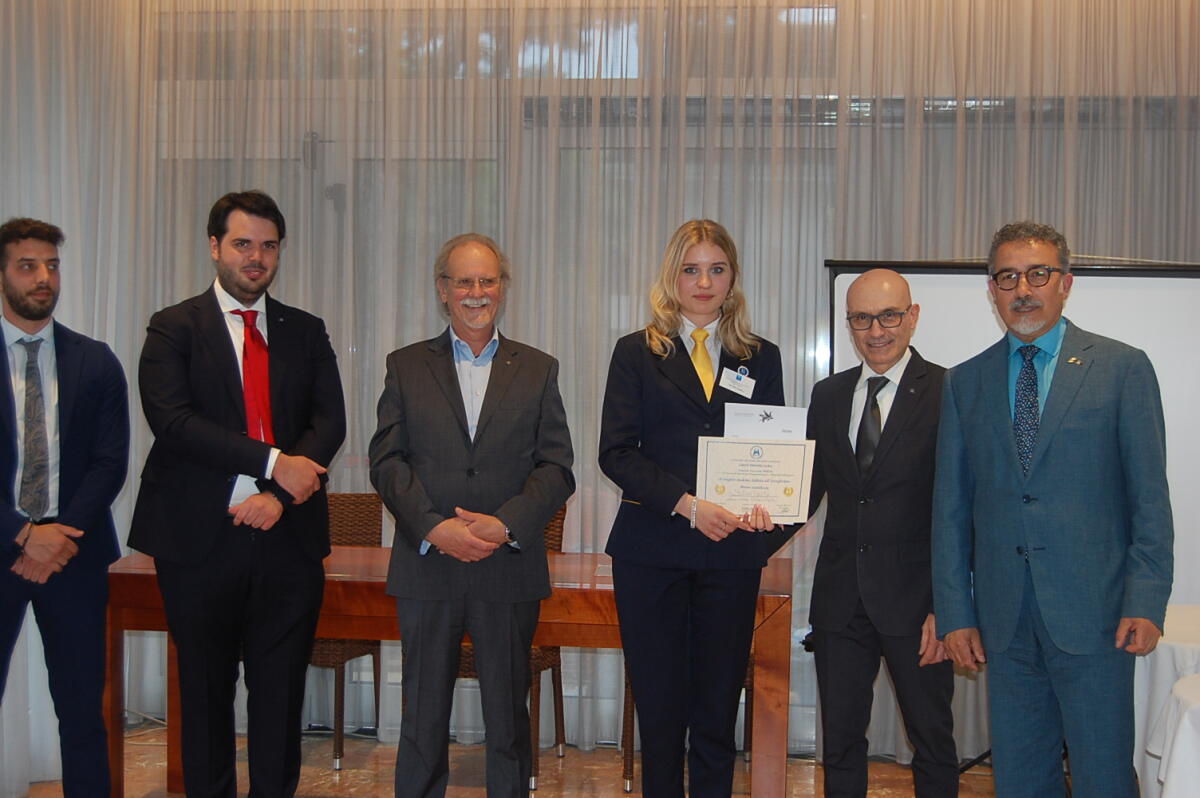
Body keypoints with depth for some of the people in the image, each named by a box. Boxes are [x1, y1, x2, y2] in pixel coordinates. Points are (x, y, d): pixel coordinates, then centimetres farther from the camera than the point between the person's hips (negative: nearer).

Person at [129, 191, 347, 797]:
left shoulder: (306, 332, 12)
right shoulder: (174, 328, 2)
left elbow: (329, 421, 2)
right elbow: (172, 419, -12)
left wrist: (279, 494, -14)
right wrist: (274, 462, -18)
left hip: (287, 535, 2)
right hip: (201, 537, -2)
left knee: (281, 689, 7)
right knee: (205, 689, 9)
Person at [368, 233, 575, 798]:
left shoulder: (538, 370, 8)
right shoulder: (406, 366, 8)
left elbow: (557, 468, 1)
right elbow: (387, 460, -1)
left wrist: (505, 524, -14)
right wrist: (435, 527, -15)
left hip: (510, 568, 0)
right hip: (426, 566, 0)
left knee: (508, 717, 8)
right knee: (423, 715, 10)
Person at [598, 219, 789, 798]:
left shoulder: (761, 358, 12)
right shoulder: (637, 353, 5)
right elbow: (616, 452, -4)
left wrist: (764, 503, -11)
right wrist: (687, 505, -16)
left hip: (732, 552, 2)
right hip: (651, 549, -1)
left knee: (719, 709, 6)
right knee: (660, 707, 5)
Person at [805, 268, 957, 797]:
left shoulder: (947, 393, -7)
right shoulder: (828, 395, 9)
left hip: (914, 597, -4)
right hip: (839, 596, 4)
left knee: (933, 743, 10)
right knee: (839, 743, 14)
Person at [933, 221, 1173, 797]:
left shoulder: (1122, 368, 1)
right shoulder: (964, 383, 10)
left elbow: (1149, 497, -1)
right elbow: (950, 506, 9)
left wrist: (1146, 603, -10)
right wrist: (955, 613, 4)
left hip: (1092, 612, -3)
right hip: (1003, 617, 3)